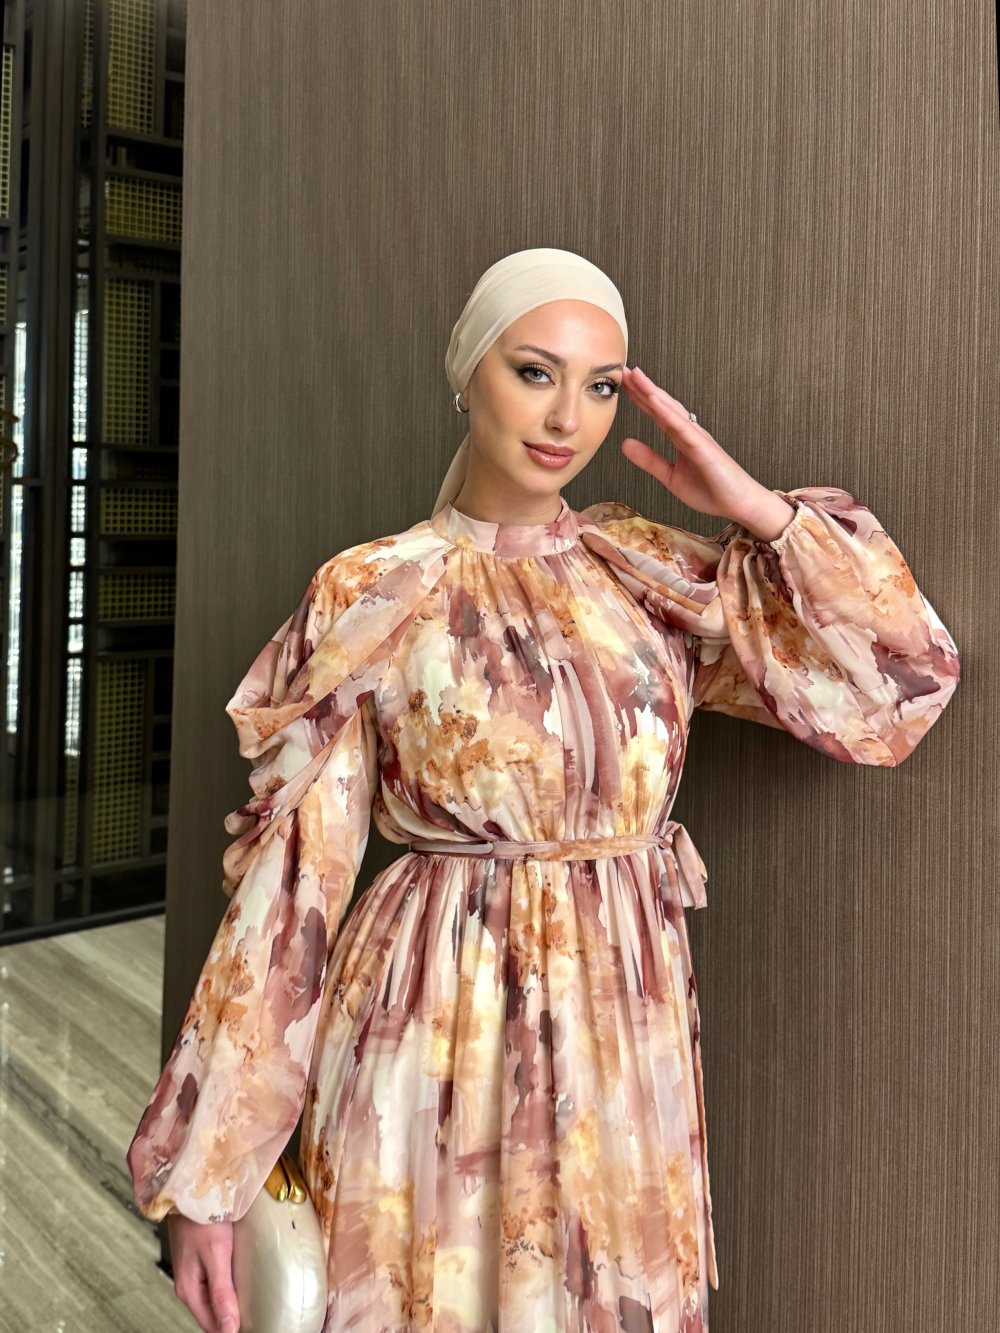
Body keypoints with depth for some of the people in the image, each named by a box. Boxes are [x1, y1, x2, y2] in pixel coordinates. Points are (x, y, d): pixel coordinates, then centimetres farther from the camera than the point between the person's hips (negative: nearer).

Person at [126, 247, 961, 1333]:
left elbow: (896, 688, 0)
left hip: (628, 1027, 3)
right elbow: (289, 878, -7)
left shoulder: (655, 574, 2)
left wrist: (756, 508, -5)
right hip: (435, 1029, -3)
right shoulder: (371, 597, -6)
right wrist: (208, 1174, -7)